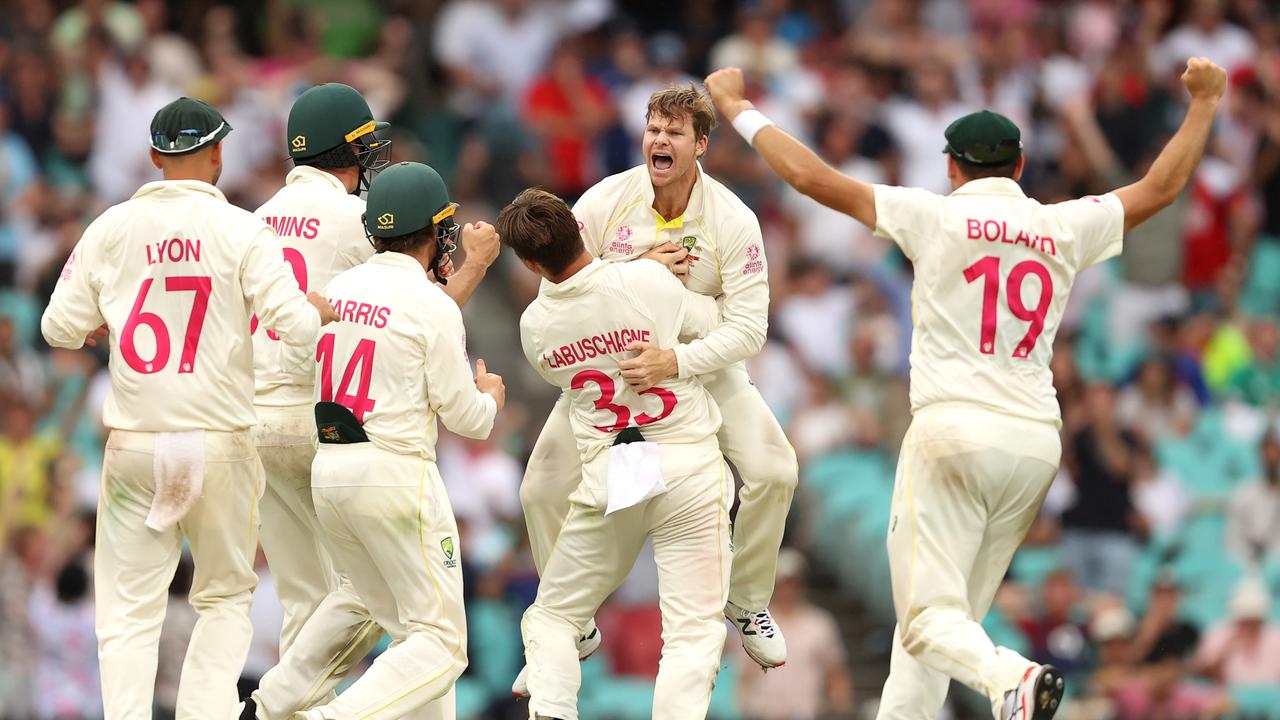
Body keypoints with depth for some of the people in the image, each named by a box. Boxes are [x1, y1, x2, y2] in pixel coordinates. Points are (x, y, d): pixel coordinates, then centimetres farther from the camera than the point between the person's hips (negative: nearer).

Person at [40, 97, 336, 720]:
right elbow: (294, 325, -12)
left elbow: (61, 329, 3)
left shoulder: (110, 229, 1)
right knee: (225, 596, 14)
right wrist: (321, 309, 10)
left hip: (133, 444, 1)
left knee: (129, 609, 5)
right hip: (220, 443, -1)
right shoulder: (242, 231, -6)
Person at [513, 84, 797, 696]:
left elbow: (747, 327, -25)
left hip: (700, 361, -1)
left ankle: (747, 604, 10)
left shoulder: (732, 221, -20)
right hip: (606, 361, 1)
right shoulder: (605, 202, -18)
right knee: (543, 489, -10)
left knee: (771, 470, -17)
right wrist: (638, 269, -31)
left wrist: (677, 362, -42)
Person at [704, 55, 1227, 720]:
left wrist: (737, 108, 10)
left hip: (952, 430, -5)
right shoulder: (1066, 228, 11)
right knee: (941, 615, 14)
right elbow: (1162, 186, 23)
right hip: (1037, 441, 5)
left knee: (930, 615, -10)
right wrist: (1204, 101, 35)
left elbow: (811, 177, -1)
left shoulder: (937, 217, 1)